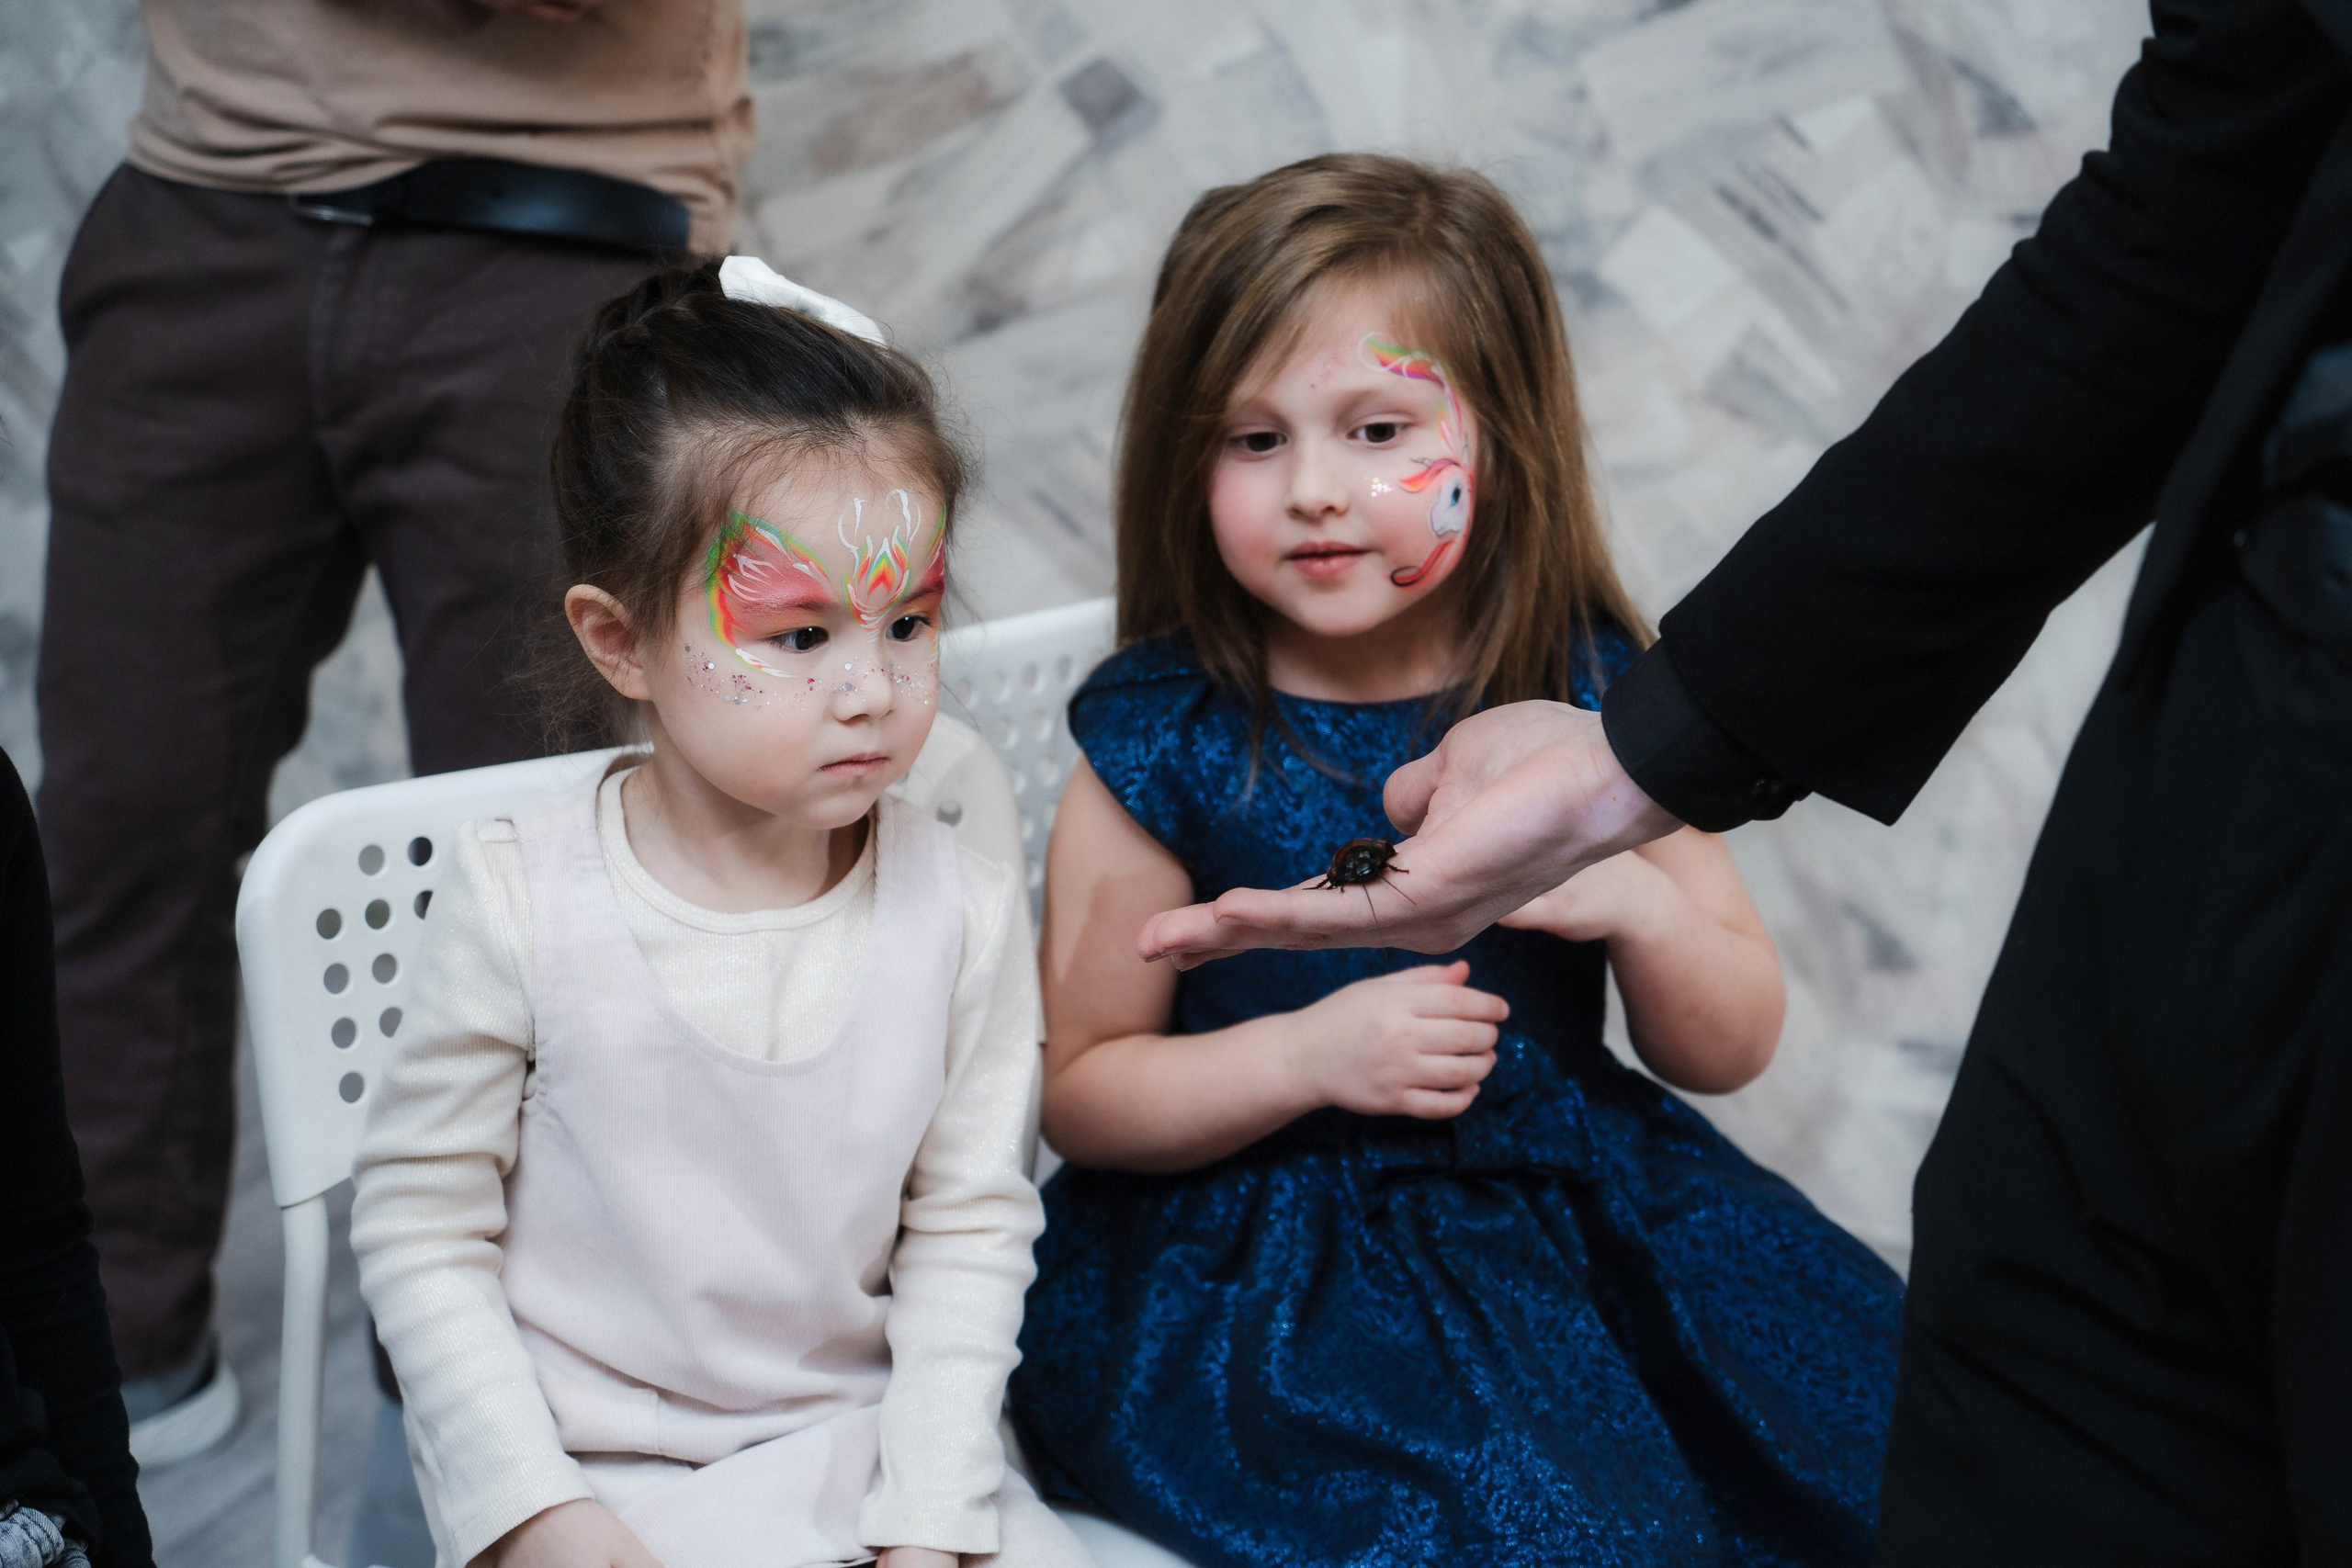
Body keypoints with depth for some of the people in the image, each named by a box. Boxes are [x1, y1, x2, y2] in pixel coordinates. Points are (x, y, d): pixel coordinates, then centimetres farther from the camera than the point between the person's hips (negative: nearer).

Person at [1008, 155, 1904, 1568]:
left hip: (1569, 1192, 4)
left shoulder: (1593, 702, -1)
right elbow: (1078, 1093, -2)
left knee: (1893, 1425, -9)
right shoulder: (1165, 744, -7)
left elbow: (1733, 1051, 5)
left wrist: (1639, 908, -16)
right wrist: (1311, 1054, -18)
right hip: (1257, 1259, -3)